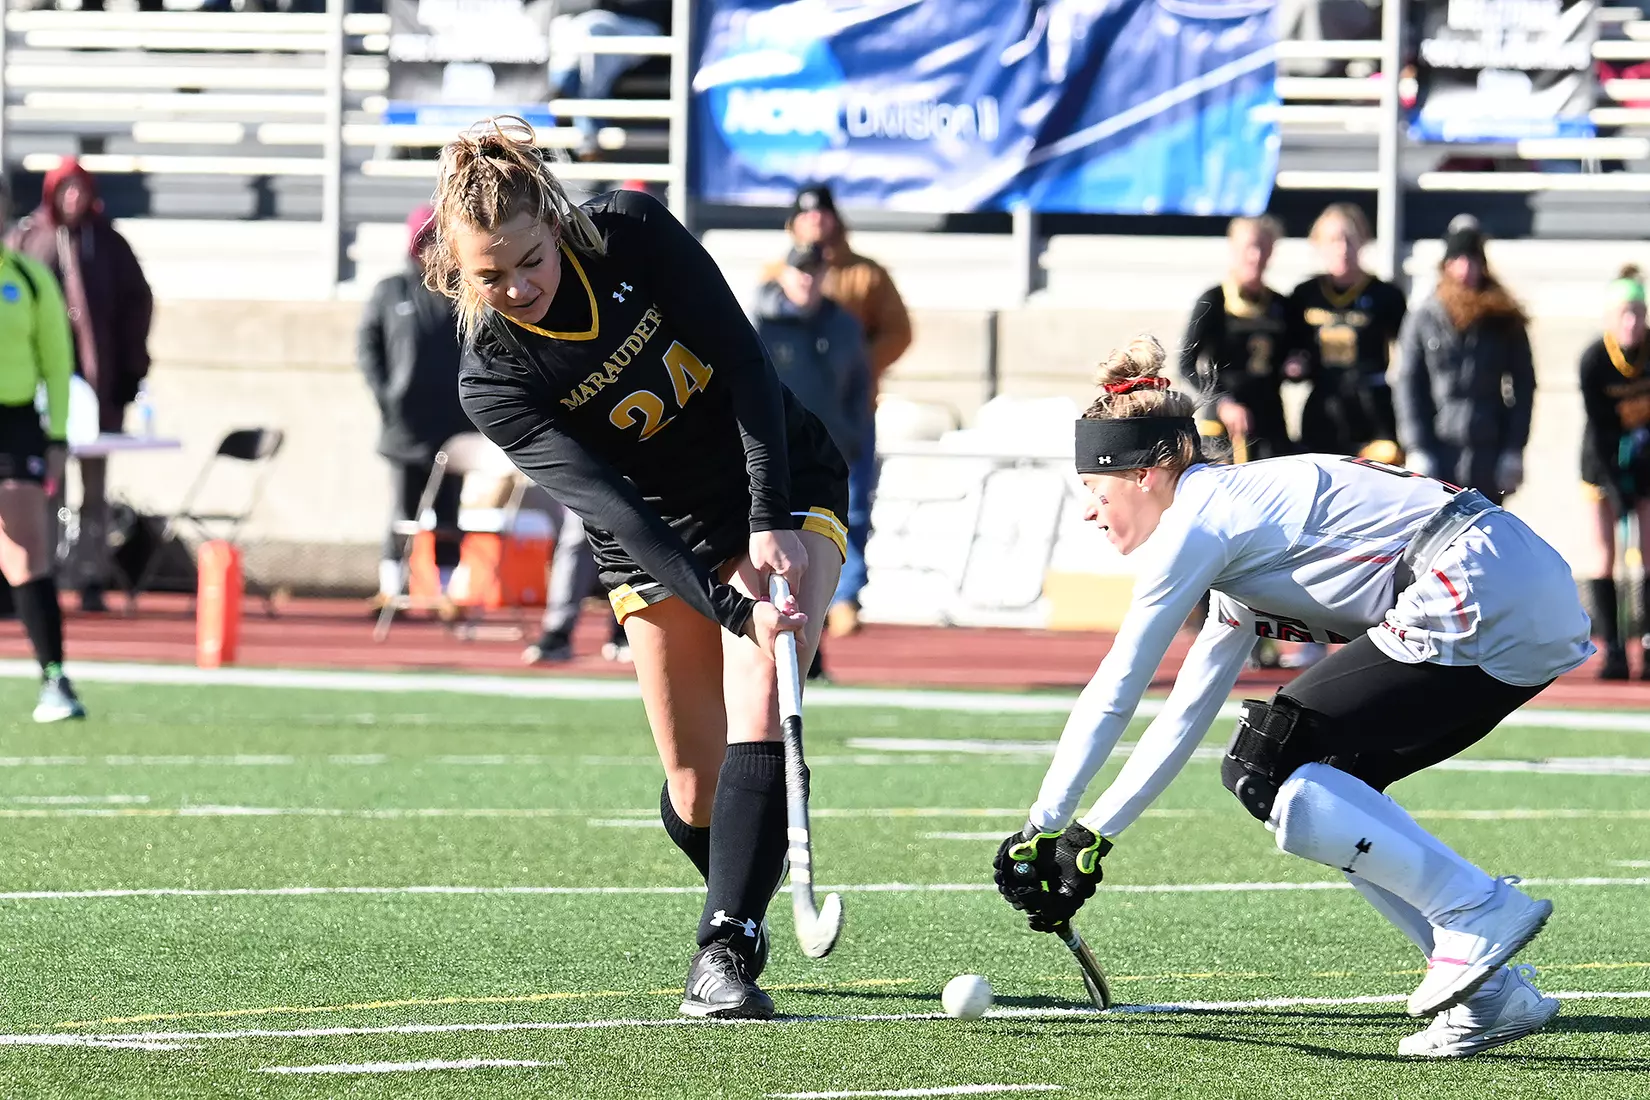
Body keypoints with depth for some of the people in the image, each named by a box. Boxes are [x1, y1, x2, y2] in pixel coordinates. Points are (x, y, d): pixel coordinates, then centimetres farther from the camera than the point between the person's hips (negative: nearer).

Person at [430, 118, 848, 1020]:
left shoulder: (632, 233, -20)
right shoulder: (491, 380, -21)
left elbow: (744, 362, -18)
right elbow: (611, 506, -30)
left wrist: (770, 522, -26)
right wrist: (731, 606, -40)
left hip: (781, 488, -1)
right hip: (658, 537, 1)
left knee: (759, 716, -22)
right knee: (697, 789, 0)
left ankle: (724, 953, -26)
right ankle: (744, 912, 31)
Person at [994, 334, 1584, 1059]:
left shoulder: (1197, 522, -4)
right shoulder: (1236, 524, 25)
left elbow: (1111, 696, -1)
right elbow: (1188, 713, 29)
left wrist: (1042, 829, 6)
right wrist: (1092, 837, 29)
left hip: (1478, 594, -10)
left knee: (1265, 765, -8)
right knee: (1321, 788, 12)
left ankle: (1479, 914, -9)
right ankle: (1494, 994, 7)